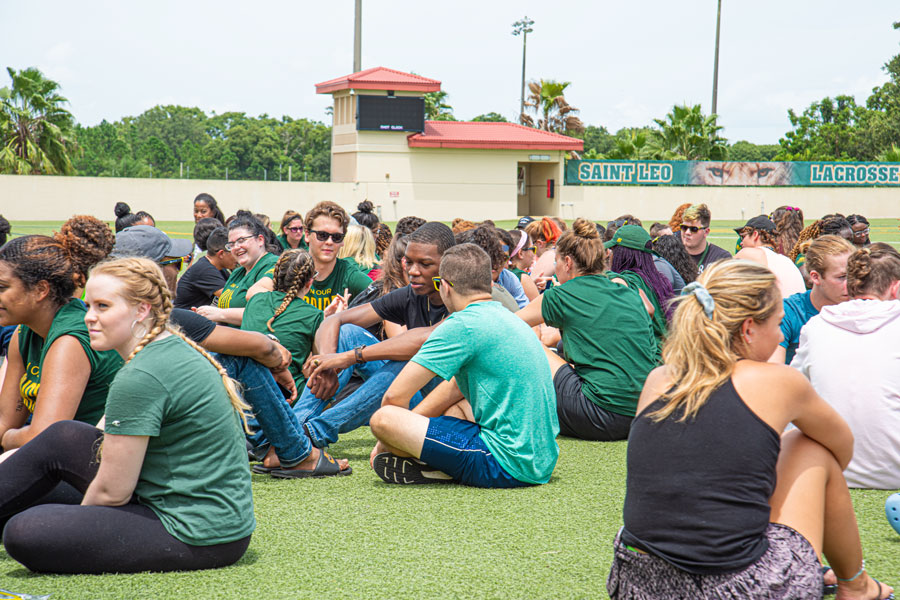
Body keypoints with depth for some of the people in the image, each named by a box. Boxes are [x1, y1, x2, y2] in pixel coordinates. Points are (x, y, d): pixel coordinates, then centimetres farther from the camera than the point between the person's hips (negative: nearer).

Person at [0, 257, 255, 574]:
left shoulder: (140, 378, -22)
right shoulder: (175, 347, 9)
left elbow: (112, 492, -16)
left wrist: (71, 529, 3)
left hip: (199, 539, -10)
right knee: (62, 438, 18)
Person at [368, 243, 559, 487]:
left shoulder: (462, 326, -11)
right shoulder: (506, 317, 17)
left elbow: (396, 396, -9)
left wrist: (388, 438, 10)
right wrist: (402, 431, 22)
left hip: (506, 465, -9)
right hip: (542, 464, 9)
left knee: (382, 418, -16)